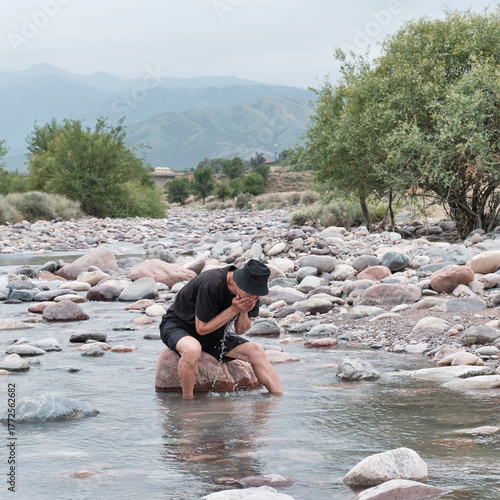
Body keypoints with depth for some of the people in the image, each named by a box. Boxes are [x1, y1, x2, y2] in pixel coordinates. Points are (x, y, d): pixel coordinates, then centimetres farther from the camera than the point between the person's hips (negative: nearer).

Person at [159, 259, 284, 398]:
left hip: (213, 336, 7)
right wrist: (234, 310, -28)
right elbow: (202, 328, -25)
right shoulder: (211, 285, -33)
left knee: (256, 351, -11)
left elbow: (240, 331, -1)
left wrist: (244, 312, -22)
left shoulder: (252, 293, -10)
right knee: (192, 349, -41)